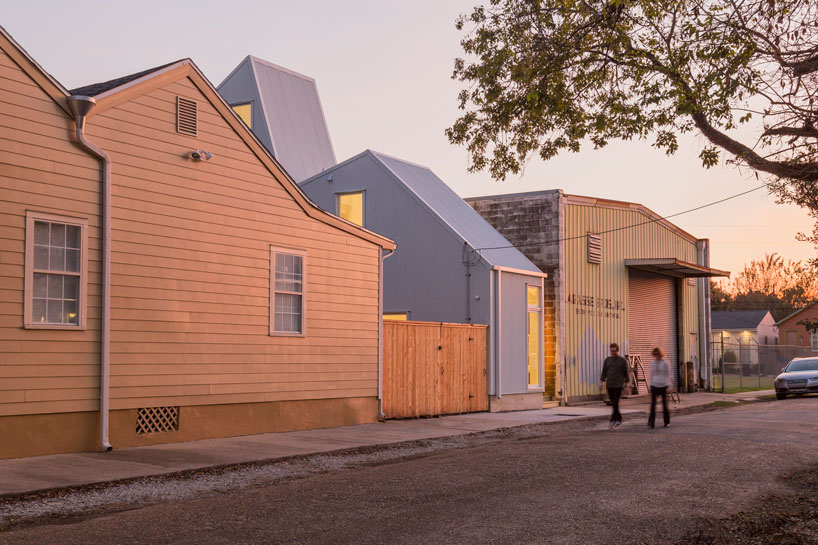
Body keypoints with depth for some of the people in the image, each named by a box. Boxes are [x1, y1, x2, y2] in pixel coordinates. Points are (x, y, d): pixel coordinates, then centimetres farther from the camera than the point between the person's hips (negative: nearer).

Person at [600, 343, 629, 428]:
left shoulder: (623, 361, 0)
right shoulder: (607, 360, 8)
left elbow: (626, 373, 5)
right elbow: (604, 372, 11)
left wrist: (626, 384, 3)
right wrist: (602, 381, 1)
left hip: (618, 385, -4)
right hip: (609, 385, 4)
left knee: (616, 403, -12)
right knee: (614, 404, 9)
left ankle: (613, 421, -11)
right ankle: (619, 419, 21)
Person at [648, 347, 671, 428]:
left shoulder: (665, 363, -1)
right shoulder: (652, 363, 10)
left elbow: (668, 374, 0)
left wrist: (668, 385, -5)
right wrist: (651, 384, 16)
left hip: (663, 385, -3)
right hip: (654, 385, 3)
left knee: (664, 404, 5)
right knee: (653, 404, -9)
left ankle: (667, 422, 19)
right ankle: (651, 422, -15)